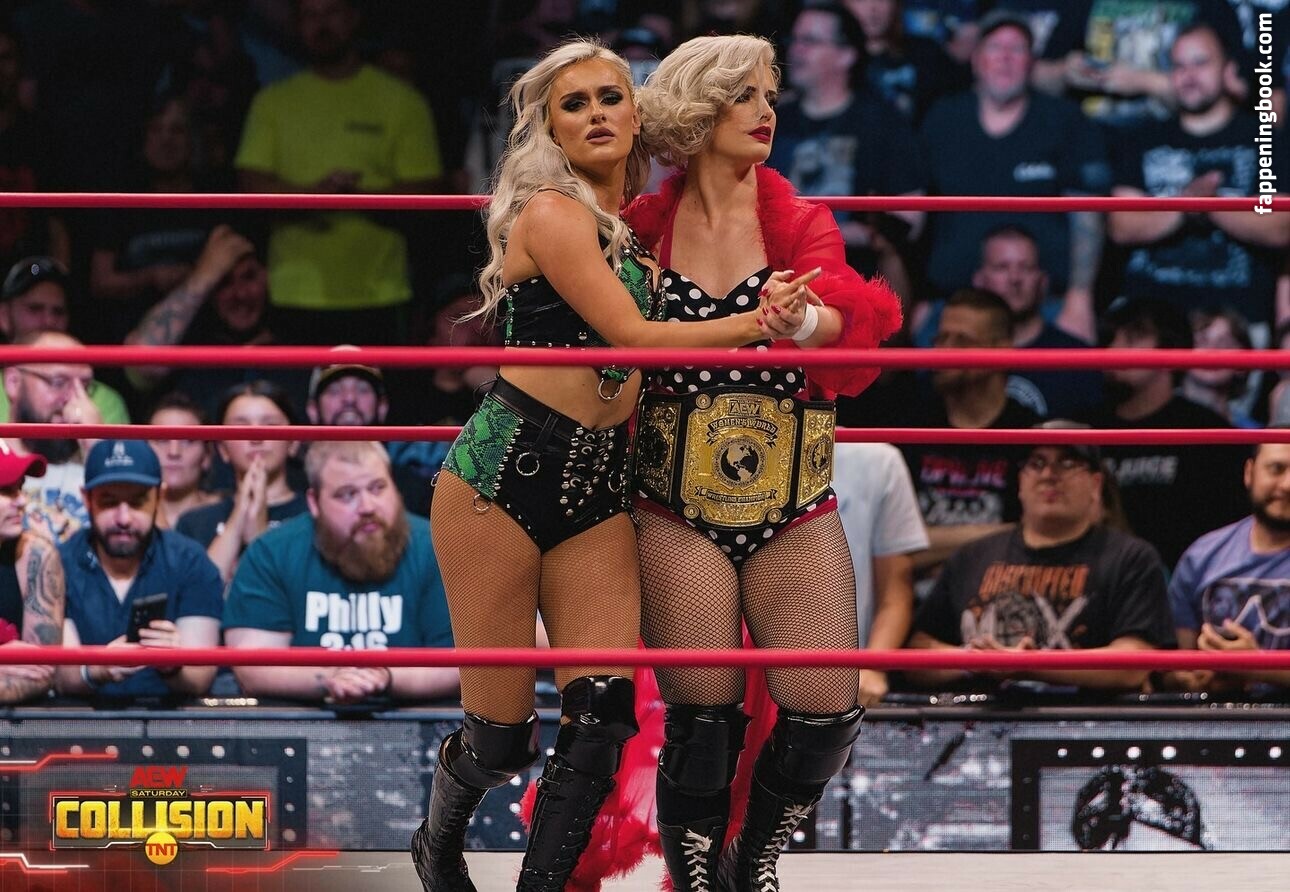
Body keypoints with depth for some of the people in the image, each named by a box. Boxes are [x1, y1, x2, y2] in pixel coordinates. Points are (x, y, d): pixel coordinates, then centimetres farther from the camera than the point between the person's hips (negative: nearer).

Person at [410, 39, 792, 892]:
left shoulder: (638, 226, 15)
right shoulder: (553, 215, -8)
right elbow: (629, 334, -13)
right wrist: (751, 326, -11)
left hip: (599, 492, 7)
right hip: (506, 473, -7)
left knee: (604, 713, -7)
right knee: (501, 732, -1)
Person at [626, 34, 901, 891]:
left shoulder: (799, 220, 1)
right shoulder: (646, 226, 1)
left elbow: (850, 304, -21)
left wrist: (807, 320, -41)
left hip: (796, 513, 1)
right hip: (679, 513, -1)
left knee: (827, 710, -4)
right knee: (702, 717, -2)